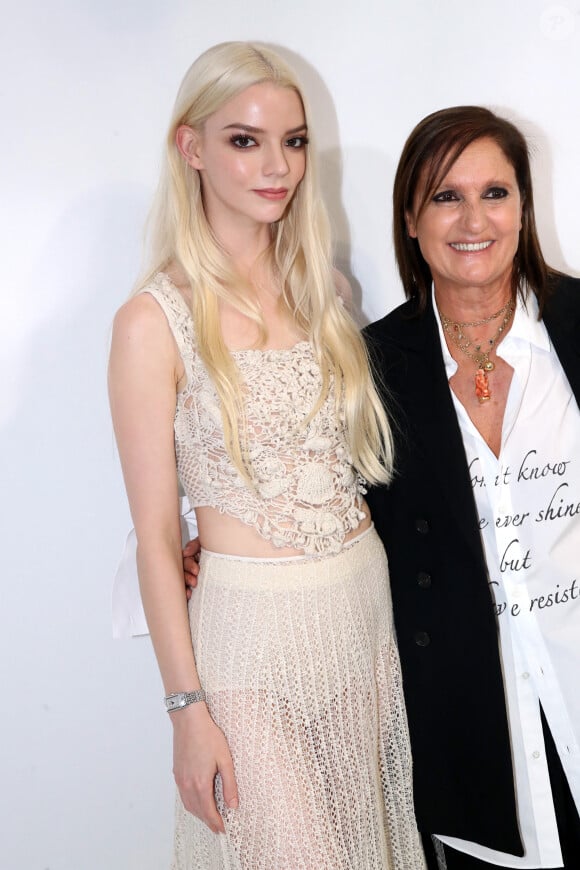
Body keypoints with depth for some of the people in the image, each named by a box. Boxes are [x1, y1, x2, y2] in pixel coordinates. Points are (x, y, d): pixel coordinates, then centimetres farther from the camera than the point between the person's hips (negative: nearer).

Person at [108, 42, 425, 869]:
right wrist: (187, 708, -10)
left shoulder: (322, 289, 4)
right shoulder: (154, 321, -13)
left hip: (365, 604, 5)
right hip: (253, 625, -5)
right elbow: (155, 534, -11)